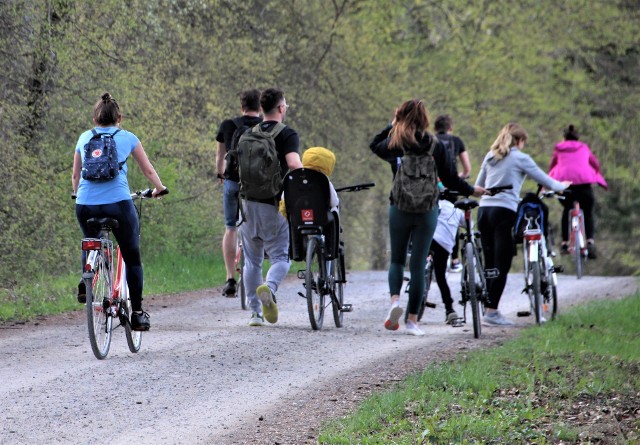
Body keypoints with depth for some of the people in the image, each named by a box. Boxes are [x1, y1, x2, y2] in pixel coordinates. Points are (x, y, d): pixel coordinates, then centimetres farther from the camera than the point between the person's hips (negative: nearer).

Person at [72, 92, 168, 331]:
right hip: (118, 203, -2)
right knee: (132, 258, 12)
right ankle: (137, 313, 12)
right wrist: (159, 189, 37)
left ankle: (86, 282, 8)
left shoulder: (84, 138, 15)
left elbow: (75, 175, 24)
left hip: (85, 204, 2)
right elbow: (148, 170, 18)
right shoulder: (127, 138, 10)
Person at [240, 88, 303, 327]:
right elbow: (294, 164, -23)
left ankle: (255, 312, 11)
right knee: (281, 256, 1)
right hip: (273, 204, -5)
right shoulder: (288, 135, -6)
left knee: (252, 259, 12)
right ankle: (269, 287, -30)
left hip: (248, 201, 5)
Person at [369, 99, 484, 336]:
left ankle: (395, 299, -12)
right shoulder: (436, 146, -5)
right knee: (418, 264, 4)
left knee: (397, 260, 16)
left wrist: (392, 126, 18)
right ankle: (412, 320, 4)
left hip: (399, 208, 0)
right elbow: (449, 179, -1)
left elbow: (373, 146, 18)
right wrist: (472, 191, 13)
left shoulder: (393, 144, -5)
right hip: (427, 210, 0)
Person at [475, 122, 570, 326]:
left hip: (484, 209, 6)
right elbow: (545, 181, 6)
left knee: (489, 264, 11)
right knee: (501, 265, -4)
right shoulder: (521, 158, 0)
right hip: (504, 211, -6)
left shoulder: (490, 157, 15)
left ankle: (488, 310, 12)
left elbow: (478, 186, 22)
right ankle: (492, 312, -8)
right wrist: (562, 186, 25)